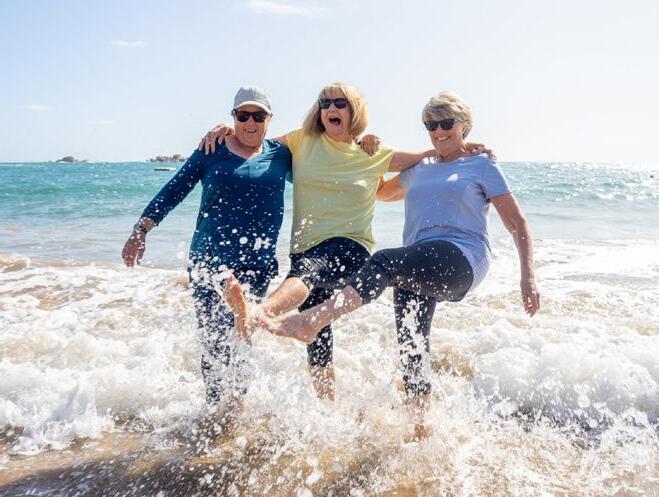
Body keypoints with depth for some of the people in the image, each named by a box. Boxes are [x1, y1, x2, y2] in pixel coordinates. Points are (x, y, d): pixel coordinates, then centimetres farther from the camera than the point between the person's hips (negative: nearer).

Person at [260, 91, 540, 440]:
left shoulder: (482, 166, 13)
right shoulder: (420, 170, 27)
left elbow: (517, 224, 8)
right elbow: (380, 192, 45)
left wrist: (528, 277, -3)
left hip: (460, 259, -6)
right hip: (415, 270, 6)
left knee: (385, 262, -32)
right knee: (411, 348, -2)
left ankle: (309, 322, -42)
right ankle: (419, 428, 15)